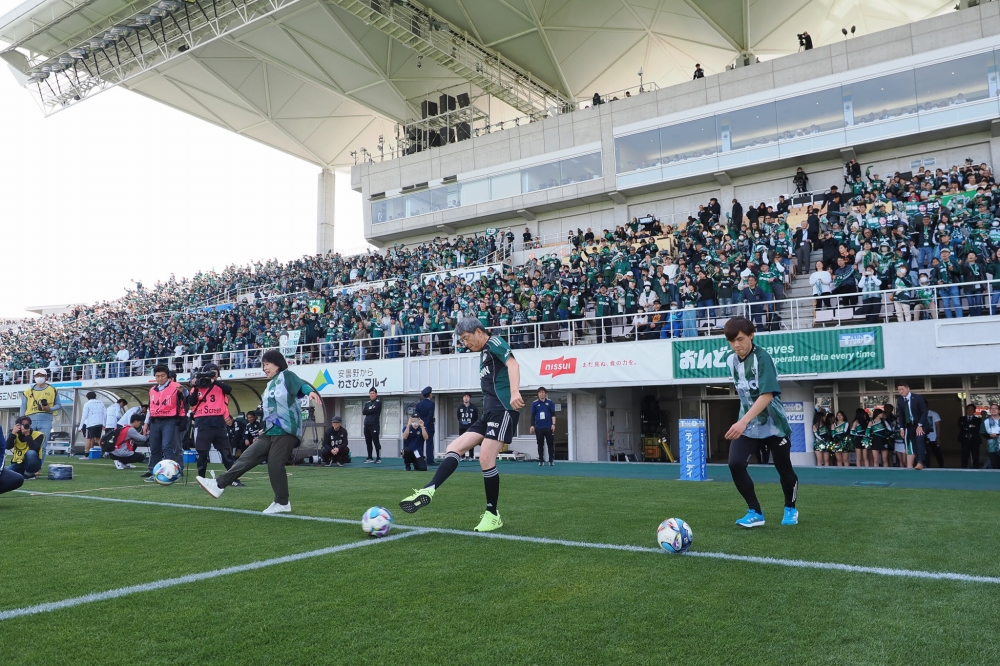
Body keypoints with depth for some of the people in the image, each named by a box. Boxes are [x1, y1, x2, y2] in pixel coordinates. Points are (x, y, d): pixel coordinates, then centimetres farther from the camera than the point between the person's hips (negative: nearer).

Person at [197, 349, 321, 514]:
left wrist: (311, 392, -42)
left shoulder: (286, 376, -2)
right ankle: (219, 485, 1)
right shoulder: (270, 385, 24)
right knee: (249, 457, 3)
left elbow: (301, 385, -21)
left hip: (286, 430, -8)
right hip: (272, 431, 8)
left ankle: (282, 503, 2)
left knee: (275, 464, -9)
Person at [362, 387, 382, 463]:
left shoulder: (378, 402, -1)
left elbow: (373, 410, -16)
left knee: (376, 442, -8)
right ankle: (369, 457, 16)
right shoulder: (367, 403, 19)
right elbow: (363, 412, 4)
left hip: (374, 425, -7)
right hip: (366, 424, 7)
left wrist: (367, 410, -1)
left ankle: (378, 458, -6)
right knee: (368, 442, 9)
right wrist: (370, 410, -7)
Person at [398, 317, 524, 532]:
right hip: (489, 413, 10)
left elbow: (512, 364, -23)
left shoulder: (495, 343, -4)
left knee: (486, 459, -15)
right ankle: (428, 491, -8)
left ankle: (493, 516, -2)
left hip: (503, 410, -10)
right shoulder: (484, 353, 23)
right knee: (454, 448, 1)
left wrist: (514, 393, -40)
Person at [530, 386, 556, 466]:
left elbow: (553, 414, 3)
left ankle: (551, 460, 6)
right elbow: (533, 415, 7)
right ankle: (541, 460, 10)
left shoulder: (550, 402, 4)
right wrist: (532, 425, 0)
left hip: (548, 427, -1)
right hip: (538, 427, 1)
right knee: (540, 444, 4)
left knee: (550, 444, 1)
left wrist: (553, 424, -7)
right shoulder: (534, 403, 5)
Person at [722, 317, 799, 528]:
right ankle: (755, 512, -1)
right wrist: (743, 422, 15)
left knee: (784, 469, 9)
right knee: (735, 464, -15)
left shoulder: (762, 358, -22)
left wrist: (743, 422, -42)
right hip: (747, 424, 5)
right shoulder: (731, 360, -1)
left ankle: (791, 509, 37)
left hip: (773, 423, -5)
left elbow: (767, 395, -32)